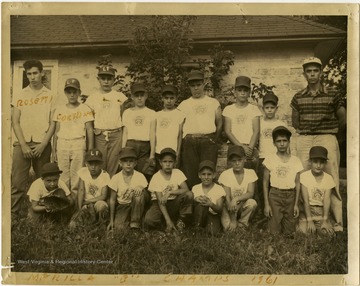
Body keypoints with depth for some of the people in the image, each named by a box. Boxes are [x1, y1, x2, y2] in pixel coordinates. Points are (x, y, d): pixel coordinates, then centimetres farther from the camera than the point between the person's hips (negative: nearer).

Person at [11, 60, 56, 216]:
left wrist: (43, 144, -8)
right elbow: (15, 122, 4)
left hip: (42, 144, 0)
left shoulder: (50, 96, 6)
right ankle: (12, 213, -1)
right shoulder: (19, 96, 8)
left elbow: (53, 123, 2)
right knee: (18, 181, -5)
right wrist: (23, 145, -7)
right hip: (22, 143, 0)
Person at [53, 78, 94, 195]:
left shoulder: (85, 109, 5)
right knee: (63, 175, 1)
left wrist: (90, 150, 0)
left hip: (79, 144, -2)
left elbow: (90, 130, 4)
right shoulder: (59, 110, 13)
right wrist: (54, 150, 11)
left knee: (77, 175, -5)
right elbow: (56, 131, 14)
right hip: (62, 144, 2)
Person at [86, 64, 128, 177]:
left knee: (113, 168, 1)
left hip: (116, 135, 0)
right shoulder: (92, 98, 8)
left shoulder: (120, 97, 8)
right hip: (99, 136, 0)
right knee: (99, 166, 0)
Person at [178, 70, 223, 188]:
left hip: (208, 141, 0)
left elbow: (219, 123, 15)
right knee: (190, 174, -3)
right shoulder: (184, 104, 15)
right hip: (189, 142, 1)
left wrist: (213, 140, 9)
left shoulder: (213, 102, 15)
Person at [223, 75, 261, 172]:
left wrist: (250, 147, -14)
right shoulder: (228, 109, 10)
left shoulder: (254, 109, 12)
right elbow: (227, 131, 0)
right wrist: (241, 146, -11)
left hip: (251, 149, 0)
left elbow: (256, 131, 2)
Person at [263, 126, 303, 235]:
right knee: (274, 231, -3)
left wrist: (296, 204, 4)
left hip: (291, 195, 2)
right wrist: (266, 204, -3)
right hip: (275, 195, -2)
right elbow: (265, 183, 1)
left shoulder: (296, 160, 3)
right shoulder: (270, 159, -3)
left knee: (289, 232, 5)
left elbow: (297, 183, 7)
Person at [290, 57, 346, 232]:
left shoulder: (332, 96, 3)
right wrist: (304, 132, 12)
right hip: (304, 141, 3)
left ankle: (338, 222, 0)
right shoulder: (298, 98, 10)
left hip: (327, 140, -2)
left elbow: (343, 119, 10)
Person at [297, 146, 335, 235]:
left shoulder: (329, 178, 3)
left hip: (322, 211, 2)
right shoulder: (304, 176, -6)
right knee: (304, 231, -22)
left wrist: (325, 221, -16)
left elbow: (327, 201, -6)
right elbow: (306, 200, -11)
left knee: (328, 232, -16)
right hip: (307, 210, -2)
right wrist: (309, 220, -17)